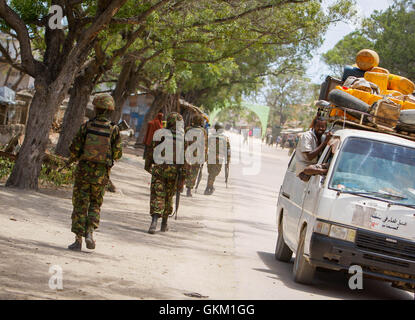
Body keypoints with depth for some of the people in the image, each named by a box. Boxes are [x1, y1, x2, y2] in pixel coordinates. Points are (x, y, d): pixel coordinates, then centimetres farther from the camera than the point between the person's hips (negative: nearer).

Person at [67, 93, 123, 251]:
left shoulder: (86, 126, -5)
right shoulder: (113, 130, -6)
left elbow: (75, 148, -4)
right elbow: (117, 154, -3)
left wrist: (71, 160, 17)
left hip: (84, 170, 0)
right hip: (101, 173, 0)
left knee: (80, 205, 6)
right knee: (95, 204, 17)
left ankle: (78, 240, 3)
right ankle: (89, 233, -1)